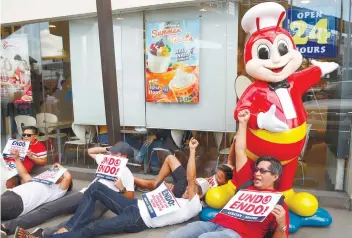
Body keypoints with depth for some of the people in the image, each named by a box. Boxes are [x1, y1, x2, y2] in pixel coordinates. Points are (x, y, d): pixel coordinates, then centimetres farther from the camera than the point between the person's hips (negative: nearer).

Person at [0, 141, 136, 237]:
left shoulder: (126, 174, 9)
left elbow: (130, 196, 2)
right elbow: (90, 151, 37)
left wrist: (121, 188, -17)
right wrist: (107, 149, 27)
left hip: (100, 201, -7)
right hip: (85, 193, 7)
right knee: (49, 208, -11)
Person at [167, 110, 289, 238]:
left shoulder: (278, 202, 11)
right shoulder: (247, 182, 21)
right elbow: (240, 151, 23)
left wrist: (282, 224, -16)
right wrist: (243, 122, 25)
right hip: (216, 223, 6)